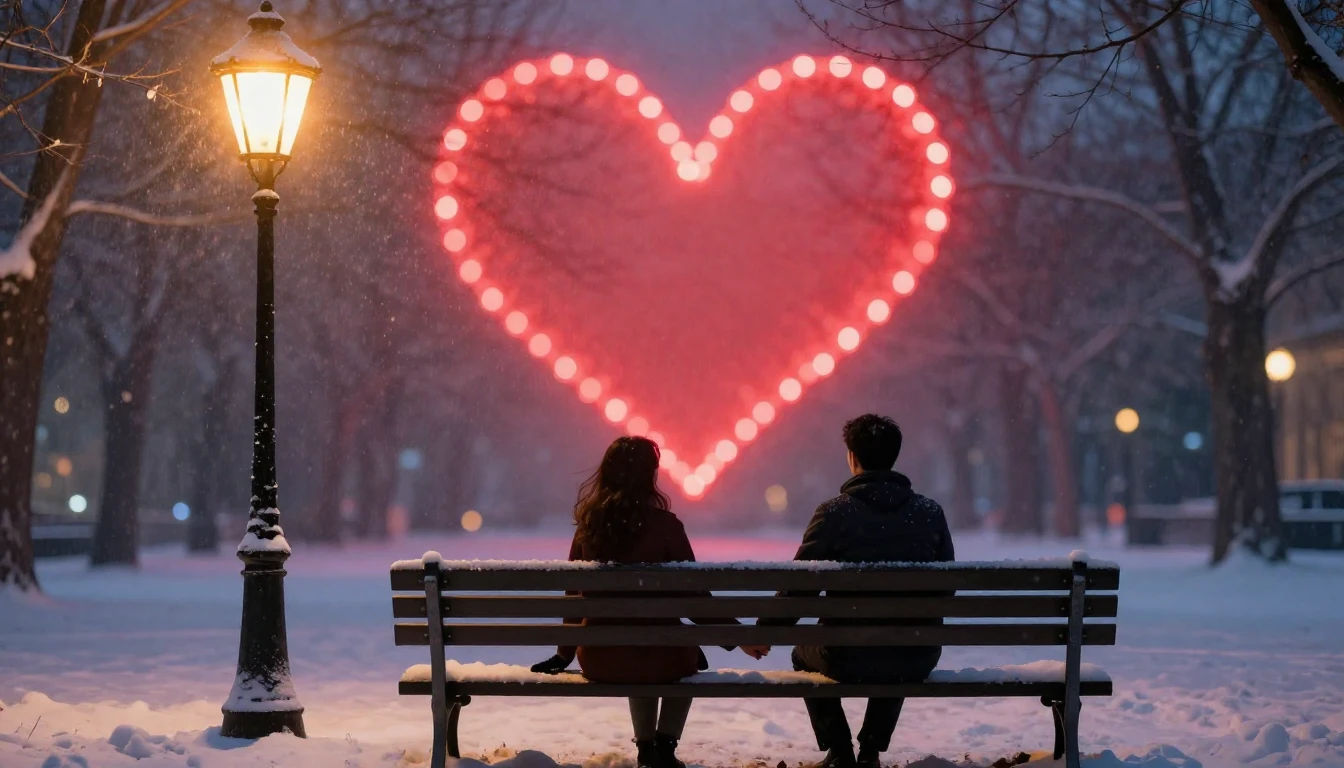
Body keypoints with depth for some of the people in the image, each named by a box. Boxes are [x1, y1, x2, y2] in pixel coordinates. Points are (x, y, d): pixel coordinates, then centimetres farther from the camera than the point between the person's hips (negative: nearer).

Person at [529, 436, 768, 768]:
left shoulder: (589, 525, 0)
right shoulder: (664, 525, -12)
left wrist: (564, 653, 22)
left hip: (598, 660, 3)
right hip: (657, 656, -3)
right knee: (689, 656, 32)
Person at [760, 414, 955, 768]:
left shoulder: (834, 513, -11)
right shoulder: (931, 512, -2)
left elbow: (799, 588, -7)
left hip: (849, 658, -3)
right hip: (917, 660, 3)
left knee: (804, 654, 32)